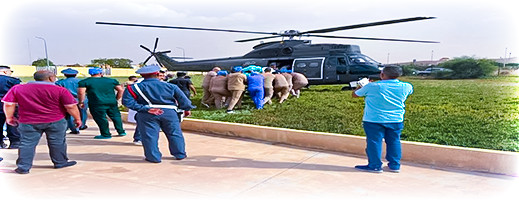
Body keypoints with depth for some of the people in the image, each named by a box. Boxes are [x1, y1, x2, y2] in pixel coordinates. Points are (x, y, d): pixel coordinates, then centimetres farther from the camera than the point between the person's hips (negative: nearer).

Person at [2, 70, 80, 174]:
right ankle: (60, 162, 23)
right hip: (55, 121, -2)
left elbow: (8, 104, 2)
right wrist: (77, 118, 2)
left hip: (28, 122, 2)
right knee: (57, 143, 12)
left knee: (27, 144, 10)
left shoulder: (17, 89, 1)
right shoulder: (60, 90, -10)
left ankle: (23, 167, 10)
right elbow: (71, 106, -9)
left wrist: (9, 117, 14)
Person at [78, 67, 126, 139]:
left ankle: (106, 134, 10)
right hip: (112, 103, 3)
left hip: (97, 104, -3)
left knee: (101, 119, 6)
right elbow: (121, 90, 10)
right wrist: (116, 99, 21)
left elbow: (81, 93, -5)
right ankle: (121, 132, 21)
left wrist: (81, 102, 6)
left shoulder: (84, 82, 3)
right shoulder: (111, 80, 10)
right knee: (116, 116, 15)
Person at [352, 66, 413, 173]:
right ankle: (394, 165, 20)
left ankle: (375, 166, 9)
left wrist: (361, 86, 23)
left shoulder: (372, 87, -12)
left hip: (374, 120, -3)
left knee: (374, 142, 5)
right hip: (396, 120, 4)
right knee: (394, 142, 14)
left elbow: (354, 94, 1)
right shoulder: (406, 87, -3)